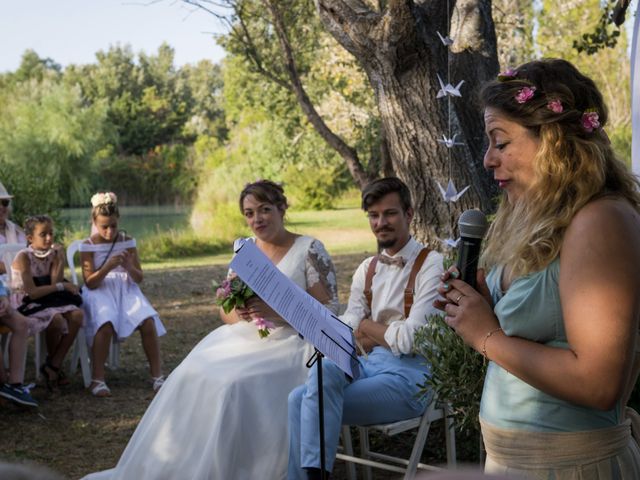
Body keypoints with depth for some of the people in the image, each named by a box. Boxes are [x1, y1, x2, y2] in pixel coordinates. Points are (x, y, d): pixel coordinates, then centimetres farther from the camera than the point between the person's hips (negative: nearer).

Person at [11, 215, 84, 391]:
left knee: (77, 315, -21)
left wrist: (60, 260, -12)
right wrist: (62, 286, -15)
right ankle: (51, 362, -4)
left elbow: (55, 284, -6)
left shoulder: (51, 254, 5)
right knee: (56, 319, -33)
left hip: (47, 301, 6)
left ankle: (53, 365, -14)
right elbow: (32, 292, -20)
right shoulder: (23, 257, -13)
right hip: (25, 304, -6)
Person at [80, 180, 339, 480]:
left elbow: (328, 311, -9)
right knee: (190, 378, -19)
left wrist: (275, 312, -21)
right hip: (244, 340, 5)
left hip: (287, 345, -5)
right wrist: (239, 313, -11)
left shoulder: (310, 249, -4)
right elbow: (225, 312, 14)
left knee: (233, 386, -30)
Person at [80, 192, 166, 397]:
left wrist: (129, 267, -17)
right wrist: (107, 267, -23)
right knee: (106, 324, -35)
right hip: (100, 292, -2)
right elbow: (90, 283, -7)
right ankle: (97, 379, -27)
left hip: (126, 290, 3)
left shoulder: (127, 242, 6)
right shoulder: (88, 246, -1)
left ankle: (157, 375, -14)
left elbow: (139, 278, 6)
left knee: (148, 321, -25)